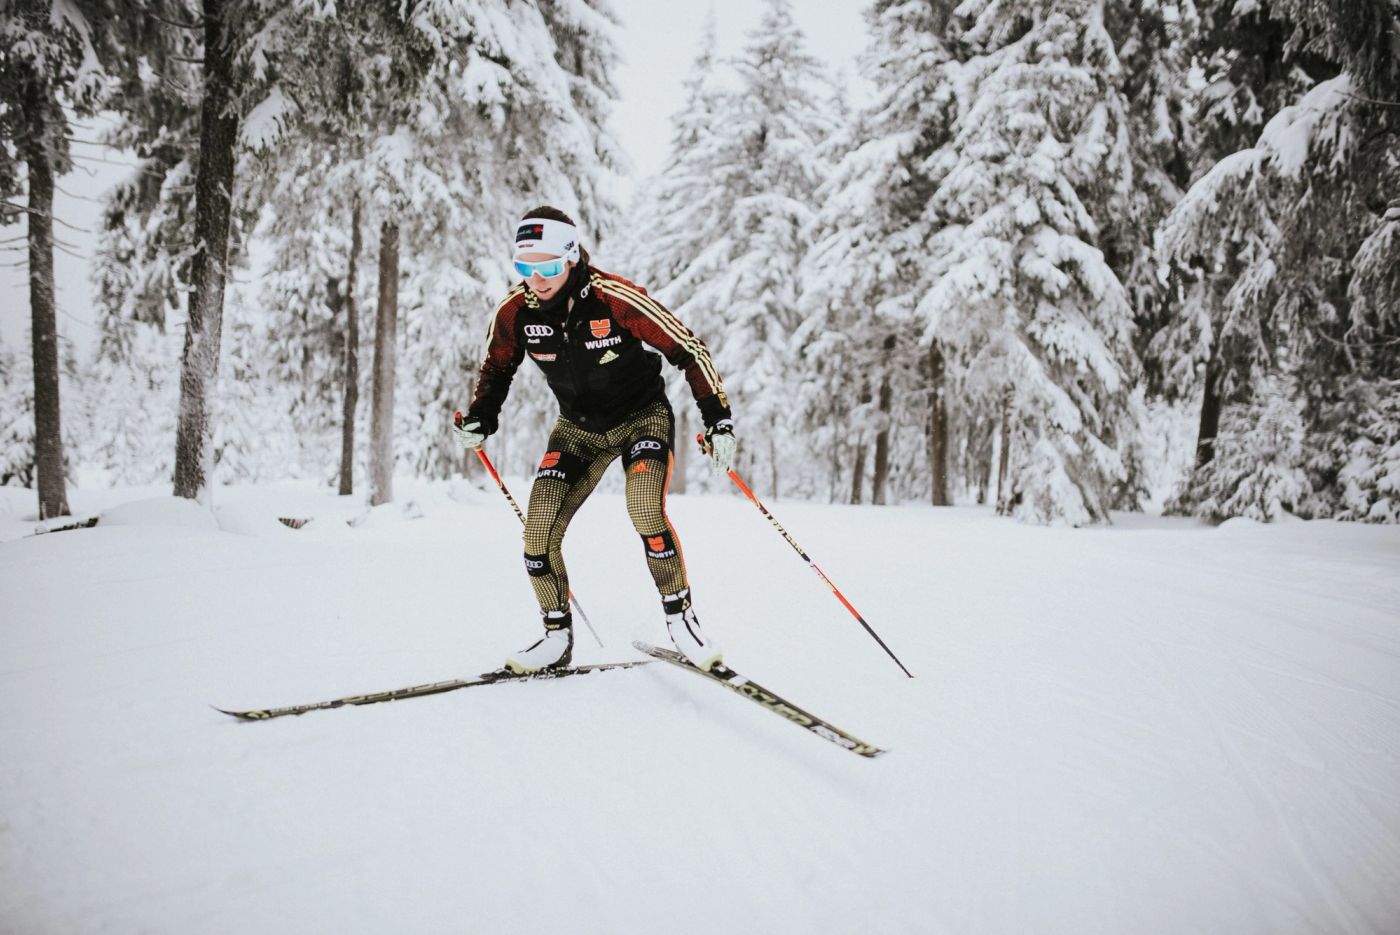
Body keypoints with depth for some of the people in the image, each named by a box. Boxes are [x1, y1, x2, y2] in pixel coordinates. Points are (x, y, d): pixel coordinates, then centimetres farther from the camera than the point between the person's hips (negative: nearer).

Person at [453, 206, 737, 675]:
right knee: (538, 532, -9)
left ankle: (680, 616, -6)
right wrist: (479, 420, -9)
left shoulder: (615, 298, -28)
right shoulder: (514, 312, -16)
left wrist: (719, 420, -21)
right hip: (578, 428, 4)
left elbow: (688, 349, -19)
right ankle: (557, 636, 10)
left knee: (646, 515, -27)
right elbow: (496, 368, 7)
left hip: (642, 417, -4)